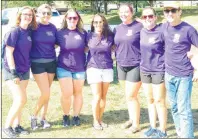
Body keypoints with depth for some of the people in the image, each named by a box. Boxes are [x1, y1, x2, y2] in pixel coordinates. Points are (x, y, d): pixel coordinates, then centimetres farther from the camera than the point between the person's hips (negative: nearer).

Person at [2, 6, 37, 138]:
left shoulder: (29, 32, 6)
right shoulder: (14, 31, -13)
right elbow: (9, 53, -16)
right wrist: (13, 72, -21)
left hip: (24, 70, 7)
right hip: (12, 70, -6)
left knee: (19, 100, 11)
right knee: (21, 99, -10)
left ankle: (17, 125, 22)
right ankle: (7, 126, 4)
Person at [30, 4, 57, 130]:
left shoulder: (53, 28, 5)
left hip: (51, 62, 4)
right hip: (37, 63, -4)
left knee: (46, 93, 10)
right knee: (46, 94, -9)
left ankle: (43, 118, 25)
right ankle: (34, 116, 14)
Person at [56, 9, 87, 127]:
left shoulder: (83, 33, -2)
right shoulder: (60, 33, -3)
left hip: (80, 68, 1)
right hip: (63, 67, -1)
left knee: (78, 93, 12)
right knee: (66, 94, -3)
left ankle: (76, 116, 28)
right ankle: (66, 116, 20)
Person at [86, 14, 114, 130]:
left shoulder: (110, 36, 2)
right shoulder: (89, 36, 0)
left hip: (107, 69, 2)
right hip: (93, 69, -2)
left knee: (103, 97, 8)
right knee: (97, 97, -2)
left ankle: (100, 119, 23)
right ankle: (95, 121, 15)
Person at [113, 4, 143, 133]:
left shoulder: (139, 26, -10)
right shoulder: (117, 29, 8)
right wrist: (117, 60, 12)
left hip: (136, 66, -6)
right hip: (121, 66, 6)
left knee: (131, 96, -3)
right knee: (129, 95, 16)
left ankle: (136, 124, 11)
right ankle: (132, 119, 32)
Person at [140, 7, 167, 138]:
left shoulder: (161, 31, -13)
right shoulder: (142, 32, 6)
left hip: (159, 70, -6)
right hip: (144, 70, 6)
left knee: (159, 101, 1)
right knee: (150, 100, 14)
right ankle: (153, 127, 27)